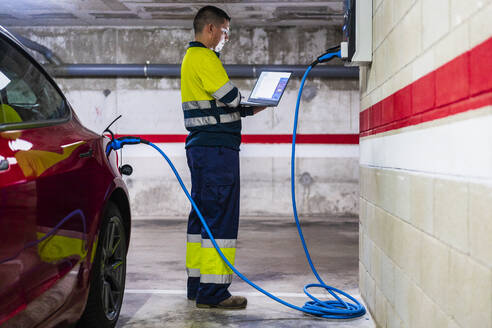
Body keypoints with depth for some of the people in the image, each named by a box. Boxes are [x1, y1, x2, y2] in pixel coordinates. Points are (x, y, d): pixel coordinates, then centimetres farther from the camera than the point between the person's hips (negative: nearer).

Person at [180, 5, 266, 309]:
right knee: (221, 218, -8)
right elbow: (232, 99, -15)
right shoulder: (204, 57, -11)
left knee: (202, 215, 12)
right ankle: (213, 291, -7)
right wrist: (254, 108, 7)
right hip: (217, 147, -10)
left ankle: (197, 284, 19)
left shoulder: (191, 57, 21)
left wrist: (247, 107, 8)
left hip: (200, 147, 10)